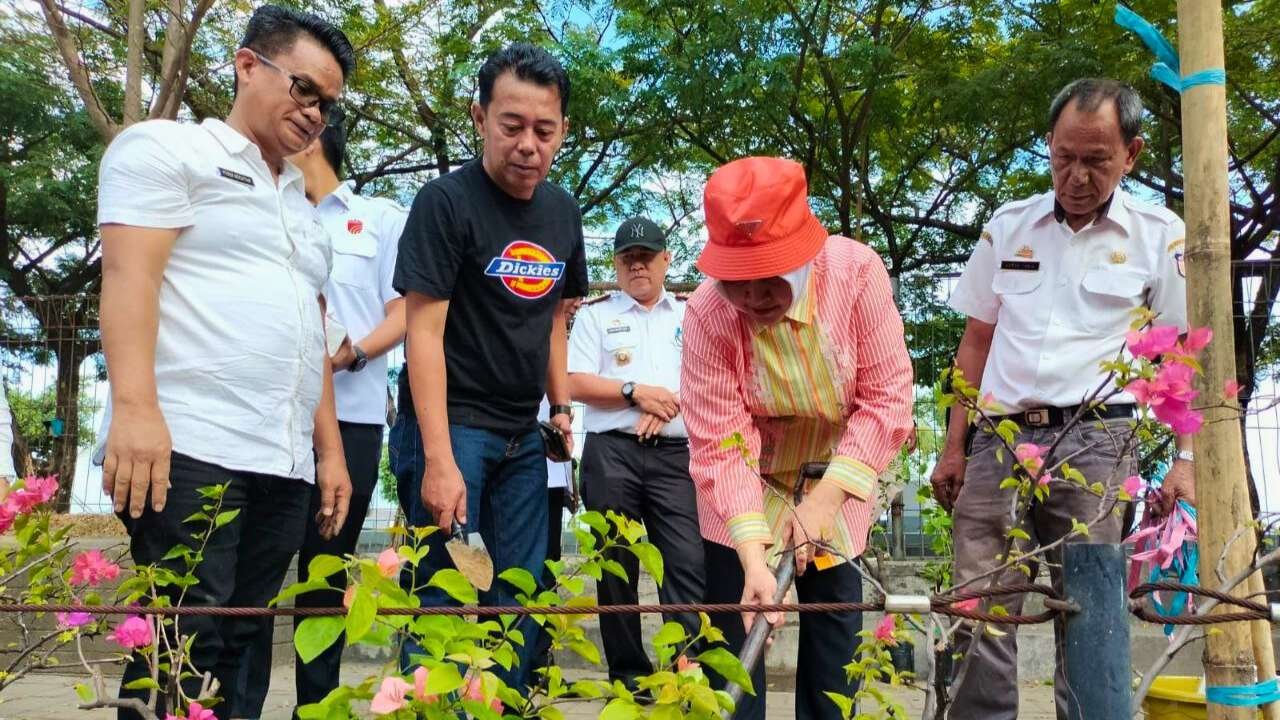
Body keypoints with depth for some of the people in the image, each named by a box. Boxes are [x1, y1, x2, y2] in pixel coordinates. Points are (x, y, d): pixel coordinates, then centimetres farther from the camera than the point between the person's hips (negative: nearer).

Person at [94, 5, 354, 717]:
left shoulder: (302, 205, 26)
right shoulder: (166, 148, 5)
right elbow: (129, 274, -8)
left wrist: (329, 449, 18)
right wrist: (135, 408, -21)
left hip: (287, 467, 7)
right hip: (187, 452, -7)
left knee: (235, 648, 7)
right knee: (186, 651, -8)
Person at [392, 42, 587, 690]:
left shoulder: (563, 211, 8)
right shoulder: (445, 202, -11)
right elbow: (424, 331, -14)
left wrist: (561, 406, 11)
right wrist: (438, 459, -20)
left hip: (524, 436, 6)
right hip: (454, 426, -6)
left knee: (518, 600, 9)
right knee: (447, 596, -3)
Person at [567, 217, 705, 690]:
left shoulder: (691, 317, 17)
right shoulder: (596, 316, 12)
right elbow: (576, 384, 2)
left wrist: (669, 404, -9)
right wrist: (636, 392, -9)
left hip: (676, 454, 1)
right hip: (612, 452, 0)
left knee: (687, 562, -9)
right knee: (616, 565, 3)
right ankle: (628, 672, 12)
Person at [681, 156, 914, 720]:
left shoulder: (856, 271, -25)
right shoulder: (707, 314, -28)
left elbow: (888, 397, -20)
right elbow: (720, 445, -26)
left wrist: (826, 499, -26)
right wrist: (754, 559, -33)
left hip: (838, 472, 1)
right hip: (747, 479, -1)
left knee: (834, 606, 2)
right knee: (737, 617, -2)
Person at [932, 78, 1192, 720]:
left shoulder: (1158, 235, 5)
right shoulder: (1007, 227, 12)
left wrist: (1187, 460, -4)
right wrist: (953, 449, 11)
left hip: (1095, 437, -2)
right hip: (1000, 434, 2)